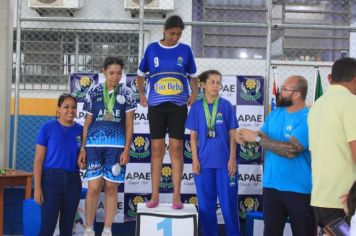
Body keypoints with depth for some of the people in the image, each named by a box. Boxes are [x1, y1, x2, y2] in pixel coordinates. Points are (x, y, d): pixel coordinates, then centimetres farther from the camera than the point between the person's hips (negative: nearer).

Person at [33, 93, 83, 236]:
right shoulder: (47, 128, -3)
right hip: (51, 178, -4)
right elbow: (38, 160, -4)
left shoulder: (80, 130, 6)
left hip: (73, 181, 4)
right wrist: (37, 187, -10)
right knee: (48, 224, -5)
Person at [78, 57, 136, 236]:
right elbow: (87, 122, 9)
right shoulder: (93, 92, 6)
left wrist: (126, 149, -4)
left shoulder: (126, 93, 4)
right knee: (93, 188, -3)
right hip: (94, 144, 0)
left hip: (116, 145, 0)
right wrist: (83, 149, 5)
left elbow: (129, 124, 4)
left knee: (111, 187, 4)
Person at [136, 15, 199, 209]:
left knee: (176, 148, -1)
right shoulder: (152, 49, 5)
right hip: (156, 105, 0)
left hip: (178, 105, 0)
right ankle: (154, 195, 8)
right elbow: (140, 74, 14)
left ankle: (176, 196, 3)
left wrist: (195, 93, -2)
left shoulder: (185, 50, 5)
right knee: (157, 148, 2)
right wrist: (141, 94, 2)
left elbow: (193, 76, 14)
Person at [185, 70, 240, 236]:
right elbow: (193, 135, 6)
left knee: (229, 203, 2)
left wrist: (232, 159, -3)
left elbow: (232, 134, 3)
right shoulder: (196, 107, 4)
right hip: (204, 162, 1)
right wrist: (195, 160, -1)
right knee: (205, 204, 8)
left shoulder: (226, 106, 1)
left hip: (224, 162, -1)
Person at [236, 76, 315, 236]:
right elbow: (263, 136, 13)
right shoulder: (275, 114, 9)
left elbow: (291, 149, -26)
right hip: (272, 185, 6)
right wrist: (246, 135, -11)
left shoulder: (308, 118, -16)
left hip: (299, 189, -6)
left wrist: (257, 138, -22)